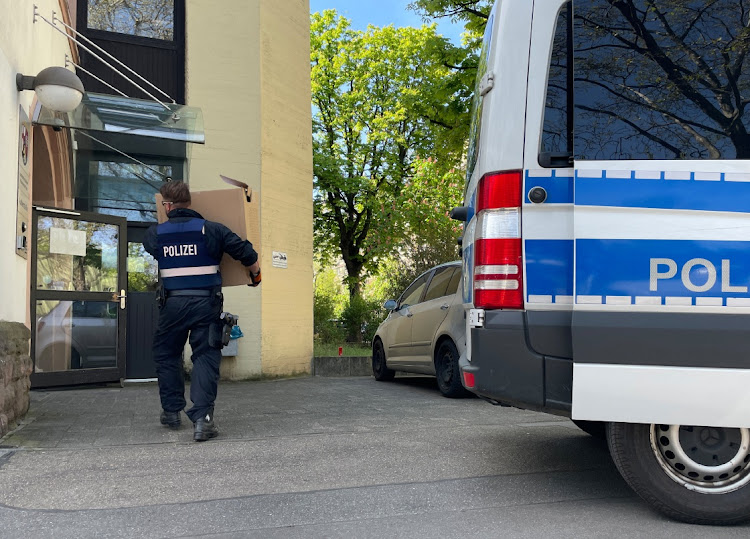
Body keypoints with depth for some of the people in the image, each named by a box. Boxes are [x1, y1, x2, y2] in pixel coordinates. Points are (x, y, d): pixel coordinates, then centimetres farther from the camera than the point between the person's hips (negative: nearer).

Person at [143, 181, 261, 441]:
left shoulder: (154, 234, 3)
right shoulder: (211, 229, 0)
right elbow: (247, 254, -2)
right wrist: (256, 275, 17)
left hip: (173, 303, 1)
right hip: (206, 302, -1)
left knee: (166, 354, 19)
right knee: (205, 357, 1)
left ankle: (171, 411, 27)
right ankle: (201, 418, -10)